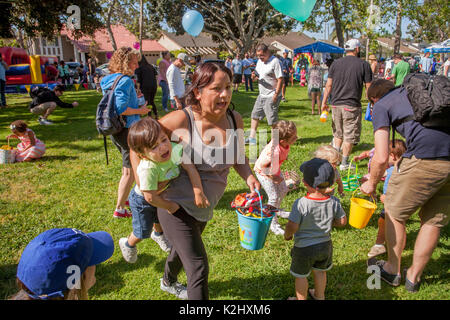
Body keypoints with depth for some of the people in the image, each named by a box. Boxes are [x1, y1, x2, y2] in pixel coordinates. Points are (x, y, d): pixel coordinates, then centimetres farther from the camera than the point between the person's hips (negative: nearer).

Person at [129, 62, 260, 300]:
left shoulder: (235, 120, -9)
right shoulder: (182, 120, -25)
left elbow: (239, 158, 7)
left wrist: (249, 177, -13)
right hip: (176, 206, -6)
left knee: (184, 247, 32)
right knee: (199, 269, -7)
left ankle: (168, 282, 64)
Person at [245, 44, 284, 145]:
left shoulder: (275, 61, -13)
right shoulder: (259, 61, 11)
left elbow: (280, 79, -17)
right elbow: (257, 76, 20)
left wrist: (276, 94, -21)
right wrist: (253, 76, -5)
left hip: (271, 96, -8)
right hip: (261, 95, 9)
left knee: (273, 120, -3)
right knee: (255, 115, 13)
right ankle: (252, 138, 23)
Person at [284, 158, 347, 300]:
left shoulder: (300, 204, -30)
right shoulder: (334, 202, -15)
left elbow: (292, 227, -27)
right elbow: (342, 221, -3)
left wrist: (287, 235, -5)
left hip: (304, 247, -5)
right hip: (325, 244, 5)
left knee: (301, 275, 18)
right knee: (320, 271, 28)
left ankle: (301, 298, 38)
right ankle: (319, 295, 49)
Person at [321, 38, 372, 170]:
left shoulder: (336, 63, 6)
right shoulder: (363, 64, -2)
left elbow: (329, 85, 4)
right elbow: (368, 88, -2)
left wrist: (324, 102, 11)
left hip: (336, 104, 4)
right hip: (352, 106, -4)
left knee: (338, 134, 19)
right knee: (349, 136, 6)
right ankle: (344, 163, 12)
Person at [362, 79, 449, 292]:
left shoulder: (381, 105, 10)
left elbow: (382, 158, 0)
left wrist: (371, 183, 19)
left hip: (426, 159, -7)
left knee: (395, 213, 16)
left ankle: (393, 270, 34)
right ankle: (414, 277, 37)